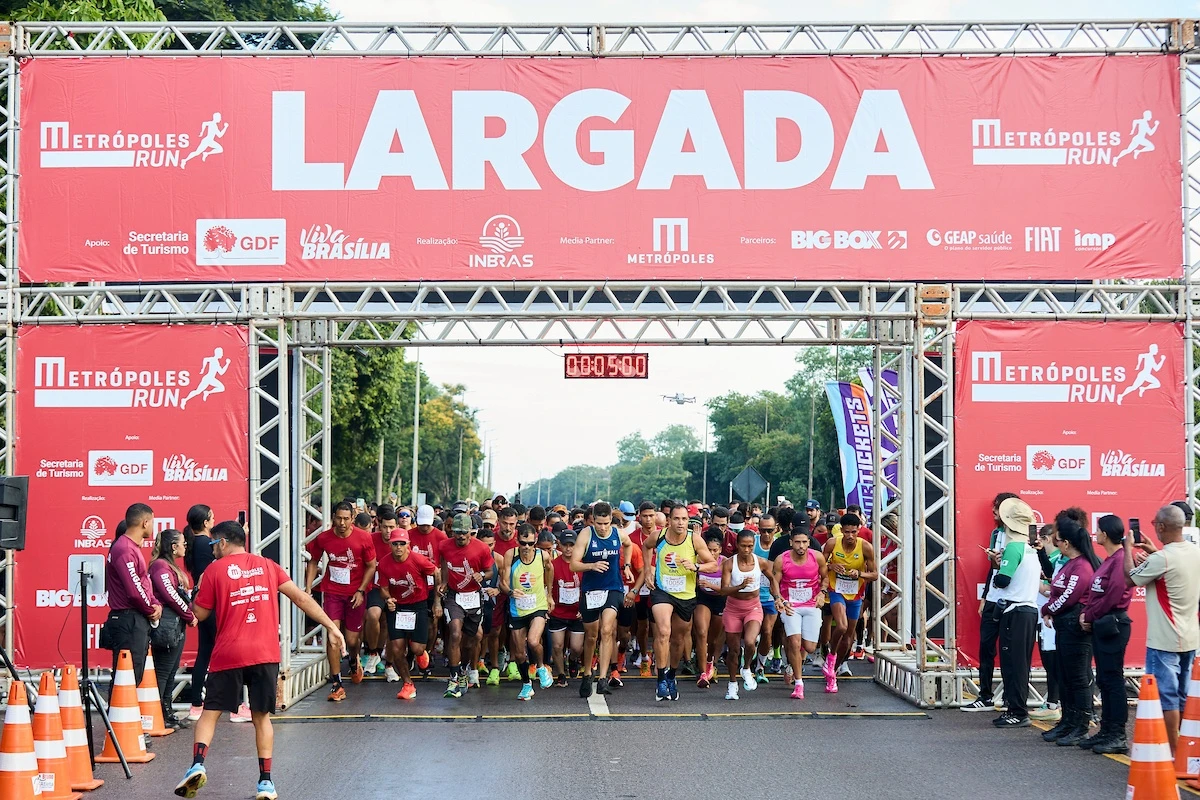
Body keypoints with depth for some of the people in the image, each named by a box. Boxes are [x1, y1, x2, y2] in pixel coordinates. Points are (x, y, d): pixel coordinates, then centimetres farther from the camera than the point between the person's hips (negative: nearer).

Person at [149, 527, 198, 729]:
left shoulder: (171, 567, 21)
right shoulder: (160, 565, -11)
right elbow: (170, 595, -18)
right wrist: (190, 616, -10)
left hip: (177, 626, 10)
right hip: (167, 625, -10)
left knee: (170, 672, 13)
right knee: (162, 672, -7)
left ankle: (167, 714, 19)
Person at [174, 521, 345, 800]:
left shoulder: (215, 571, 2)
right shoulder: (267, 566, 11)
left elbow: (200, 614, 8)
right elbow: (301, 597, 6)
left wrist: (199, 589, 25)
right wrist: (331, 626, 8)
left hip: (228, 655, -2)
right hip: (266, 653, 2)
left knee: (211, 712, 7)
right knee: (261, 716, 11)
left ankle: (197, 764, -13)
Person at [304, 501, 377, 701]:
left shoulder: (363, 538, -10)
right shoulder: (323, 538, -6)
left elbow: (371, 566, -1)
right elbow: (313, 562, 10)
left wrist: (360, 591, -8)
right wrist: (308, 588, 2)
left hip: (355, 593, -1)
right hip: (331, 591, 1)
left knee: (352, 639, 5)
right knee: (332, 635, -11)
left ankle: (354, 661, 42)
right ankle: (337, 684, -5)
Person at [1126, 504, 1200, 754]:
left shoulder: (1161, 559, -21)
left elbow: (1130, 578, -7)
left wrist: (1128, 547, 5)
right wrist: (1154, 551, 18)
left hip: (1164, 640, -8)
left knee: (1166, 697, -2)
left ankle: (1173, 752, 0)